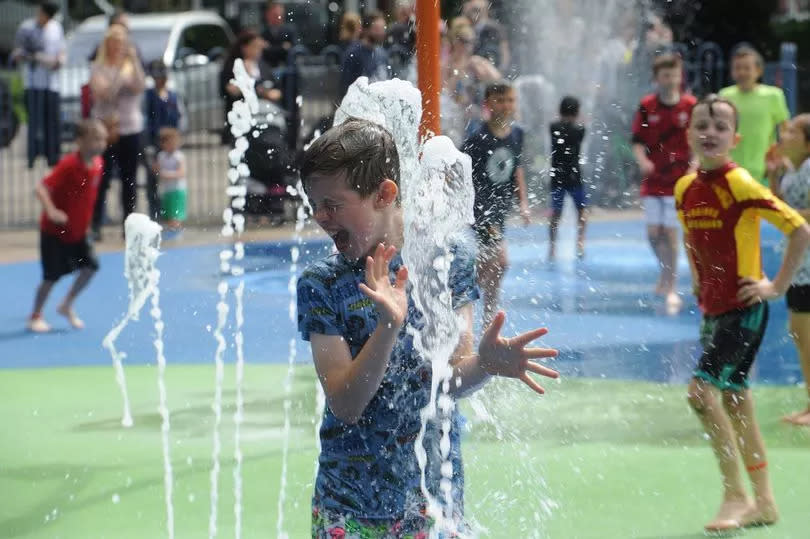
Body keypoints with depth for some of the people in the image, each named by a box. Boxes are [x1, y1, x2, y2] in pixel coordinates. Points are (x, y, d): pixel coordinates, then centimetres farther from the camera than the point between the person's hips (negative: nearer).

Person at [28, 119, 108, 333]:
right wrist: (51, 211, -44)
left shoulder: (98, 164, -3)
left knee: (90, 266, -3)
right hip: (54, 231, -6)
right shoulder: (68, 165, -25)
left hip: (77, 231, 6)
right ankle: (35, 317, 17)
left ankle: (67, 306, 18)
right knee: (52, 275, -2)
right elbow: (41, 188, -31)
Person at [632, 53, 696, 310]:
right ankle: (665, 273, 29)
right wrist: (643, 161, -17)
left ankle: (670, 287, 4)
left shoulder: (690, 106, -3)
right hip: (653, 180, 2)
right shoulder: (646, 106, 0)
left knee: (670, 232, -4)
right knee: (653, 232, 2)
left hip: (678, 180, -2)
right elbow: (638, 141, 2)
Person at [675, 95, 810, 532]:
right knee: (734, 400, 12)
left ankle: (734, 496, -9)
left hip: (744, 308, -8)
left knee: (703, 390, -19)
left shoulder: (740, 184, -16)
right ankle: (764, 502, 22)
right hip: (711, 309, 8)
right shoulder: (686, 188, 5)